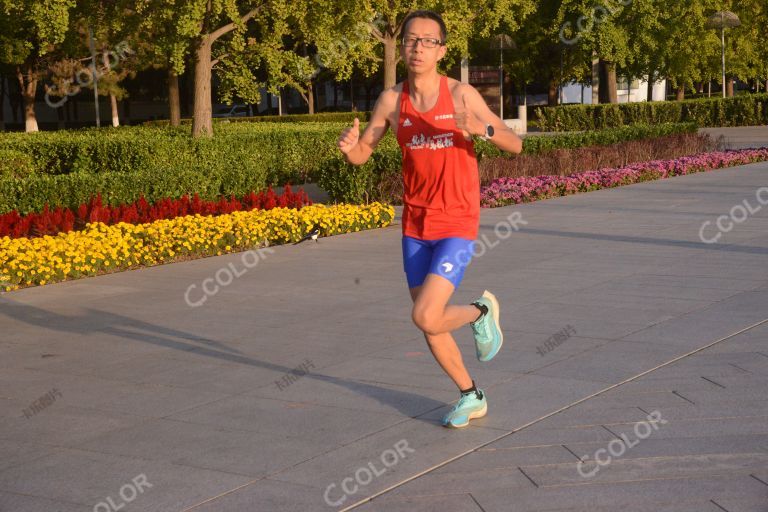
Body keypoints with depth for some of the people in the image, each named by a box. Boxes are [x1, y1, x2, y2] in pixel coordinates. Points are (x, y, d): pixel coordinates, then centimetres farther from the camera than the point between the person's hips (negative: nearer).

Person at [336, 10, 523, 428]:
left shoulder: (461, 95, -10)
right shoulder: (391, 100, -1)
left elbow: (515, 145, -9)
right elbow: (362, 155, 5)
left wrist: (481, 129, -30)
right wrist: (349, 146, -19)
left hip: (457, 225, -4)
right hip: (415, 225, 5)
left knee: (425, 317, -19)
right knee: (430, 326, 10)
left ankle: (481, 311, 13)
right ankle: (471, 397, 32)